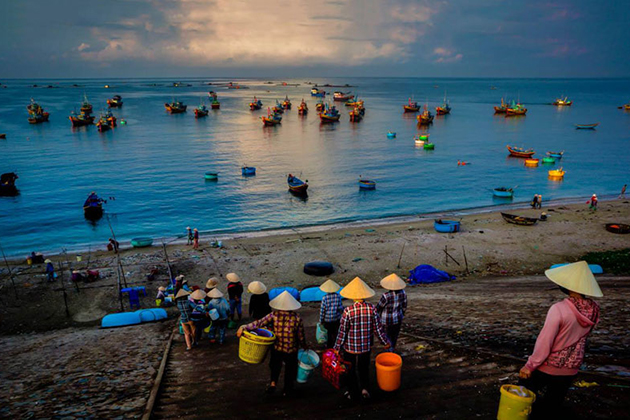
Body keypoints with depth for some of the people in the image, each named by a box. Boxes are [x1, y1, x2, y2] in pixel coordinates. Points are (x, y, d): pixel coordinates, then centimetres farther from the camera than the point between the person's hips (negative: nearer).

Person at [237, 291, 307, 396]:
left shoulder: (274, 315, -16)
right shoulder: (297, 319, -17)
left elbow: (259, 323, -23)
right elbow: (301, 337, -9)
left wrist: (243, 327, -20)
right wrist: (304, 346, 10)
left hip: (276, 349, 1)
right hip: (291, 351, -1)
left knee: (275, 366, 30)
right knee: (290, 369, 23)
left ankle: (273, 382, 14)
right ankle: (287, 390, 37)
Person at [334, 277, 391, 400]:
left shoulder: (348, 311, -21)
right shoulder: (371, 308, -13)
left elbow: (342, 332, -14)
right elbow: (378, 328, -4)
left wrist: (337, 348, -2)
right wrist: (385, 342, 11)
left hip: (350, 348, -2)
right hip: (366, 347, 2)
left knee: (351, 370, 18)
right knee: (364, 368, 26)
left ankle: (353, 393, 32)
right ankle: (364, 388, 18)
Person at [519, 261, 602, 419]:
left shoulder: (559, 309, -27)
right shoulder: (594, 310, -9)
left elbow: (544, 342, -22)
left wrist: (530, 366, -13)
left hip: (548, 368, -5)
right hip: (571, 369, 5)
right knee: (555, 405, 20)